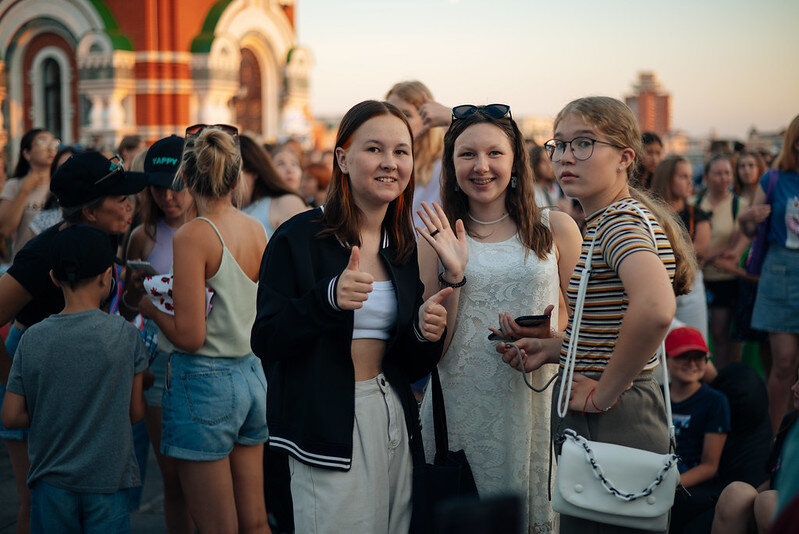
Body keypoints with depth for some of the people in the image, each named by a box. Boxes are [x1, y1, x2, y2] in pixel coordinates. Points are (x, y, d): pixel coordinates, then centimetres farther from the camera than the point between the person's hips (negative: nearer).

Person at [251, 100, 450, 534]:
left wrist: (423, 332, -9)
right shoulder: (300, 238, -8)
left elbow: (411, 367, 13)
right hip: (325, 425, -5)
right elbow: (265, 342, -13)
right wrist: (328, 298, -27)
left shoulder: (405, 248, 10)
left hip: (392, 417, 6)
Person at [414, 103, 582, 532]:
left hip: (535, 404, 0)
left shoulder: (556, 229, 4)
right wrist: (452, 275, -11)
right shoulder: (437, 239, 5)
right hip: (461, 412, 0)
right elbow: (432, 349, 2)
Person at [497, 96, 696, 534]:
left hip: (611, 423, -10)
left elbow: (655, 308, -36)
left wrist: (604, 391, -24)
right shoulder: (601, 221, 13)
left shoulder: (622, 219, -18)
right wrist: (551, 349, 8)